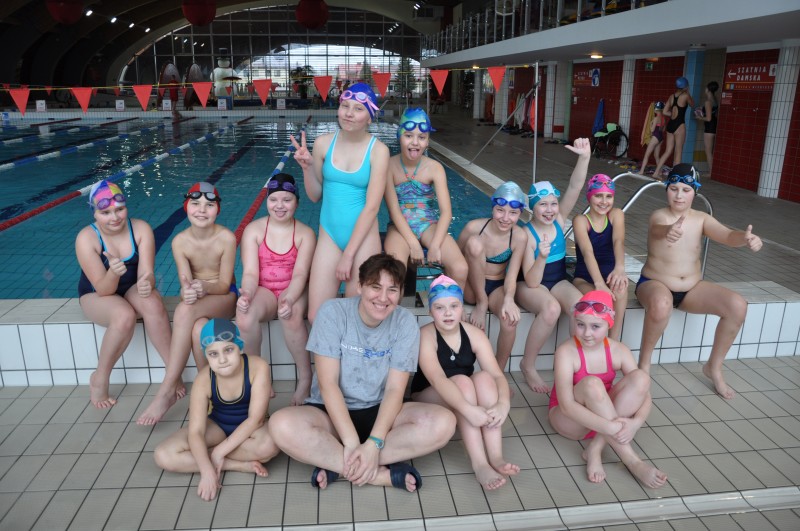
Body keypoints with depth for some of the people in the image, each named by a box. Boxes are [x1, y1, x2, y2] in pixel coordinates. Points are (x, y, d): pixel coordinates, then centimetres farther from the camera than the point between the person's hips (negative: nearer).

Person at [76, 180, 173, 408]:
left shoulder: (141, 229, -15)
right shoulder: (86, 239, -21)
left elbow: (146, 273, -19)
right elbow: (104, 290, -23)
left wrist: (146, 284, -44)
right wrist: (113, 273, -45)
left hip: (132, 290, 2)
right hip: (96, 295, -2)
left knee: (153, 304, -33)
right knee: (125, 316, -35)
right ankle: (99, 379, -13)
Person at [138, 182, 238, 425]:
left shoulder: (226, 238, -16)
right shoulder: (180, 241, -8)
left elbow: (224, 284, -13)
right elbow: (185, 283, -11)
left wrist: (204, 286, -35)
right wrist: (188, 290, -36)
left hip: (224, 297, -2)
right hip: (196, 299, 2)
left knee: (185, 310, -35)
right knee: (198, 329, -35)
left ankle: (167, 390, -31)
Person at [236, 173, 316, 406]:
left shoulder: (305, 234, -4)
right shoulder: (253, 230, -1)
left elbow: (300, 275, -14)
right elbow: (250, 272, -9)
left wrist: (289, 300, -34)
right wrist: (246, 295, -32)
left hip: (293, 291, -1)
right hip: (264, 291, 1)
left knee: (292, 315, -36)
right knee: (244, 315, -33)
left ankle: (305, 376, -17)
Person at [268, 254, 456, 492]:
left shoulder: (405, 322, -8)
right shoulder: (333, 312, -13)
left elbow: (395, 389, -12)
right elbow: (327, 383, -17)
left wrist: (374, 443, -26)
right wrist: (351, 442, -25)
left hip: (380, 412, 2)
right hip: (332, 411, -1)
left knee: (443, 422, -25)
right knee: (282, 425, -32)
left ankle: (338, 467, -22)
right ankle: (383, 473, -24)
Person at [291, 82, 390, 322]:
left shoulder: (378, 150, -8)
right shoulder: (323, 143, 0)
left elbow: (372, 207, -12)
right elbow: (315, 196, 10)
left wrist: (349, 254, -14)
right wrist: (307, 167, -9)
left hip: (363, 237, -2)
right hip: (329, 236, 3)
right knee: (316, 317, 0)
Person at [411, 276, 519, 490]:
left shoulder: (475, 334, -9)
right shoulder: (425, 336, -20)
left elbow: (497, 375, -18)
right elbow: (437, 379, -35)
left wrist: (503, 404, -39)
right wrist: (468, 409, -49)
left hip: (461, 397, 4)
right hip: (428, 398, -3)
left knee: (484, 378, -27)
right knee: (462, 381, -32)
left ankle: (495, 456, -32)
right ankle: (479, 464, -39)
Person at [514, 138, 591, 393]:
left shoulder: (559, 220, -5)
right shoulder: (526, 233, -18)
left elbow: (575, 187, -20)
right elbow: (531, 282, -22)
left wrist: (585, 157, -35)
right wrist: (542, 256, -40)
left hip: (558, 281, 4)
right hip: (530, 286, -4)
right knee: (552, 308, -37)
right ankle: (528, 365, -19)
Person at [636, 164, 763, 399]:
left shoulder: (701, 219, -2)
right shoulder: (658, 216, -16)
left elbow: (728, 235, -19)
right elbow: (660, 228, -41)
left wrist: (746, 238, -44)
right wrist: (668, 231, -68)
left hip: (692, 288, 5)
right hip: (655, 284, -5)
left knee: (738, 305, -16)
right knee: (661, 305, -41)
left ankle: (714, 366, 4)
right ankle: (644, 360, -14)